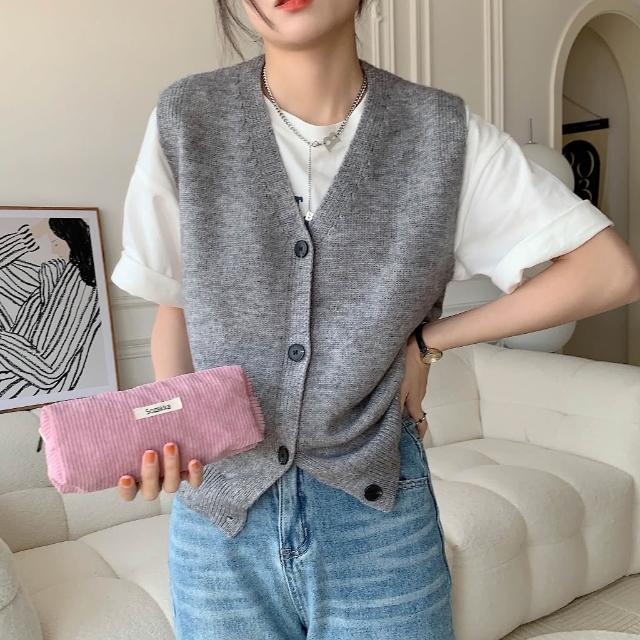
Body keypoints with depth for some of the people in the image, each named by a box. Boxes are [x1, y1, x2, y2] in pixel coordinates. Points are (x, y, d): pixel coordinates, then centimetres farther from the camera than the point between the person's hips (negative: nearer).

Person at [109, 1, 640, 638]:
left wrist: (428, 340, -8)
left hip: (380, 519, 0)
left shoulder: (443, 130, -7)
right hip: (221, 516, 1)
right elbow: (175, 307, 4)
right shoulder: (185, 118, -5)